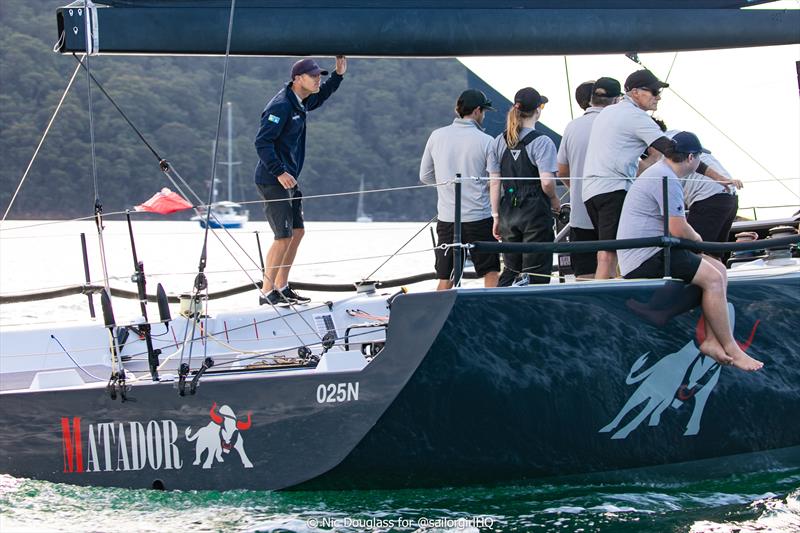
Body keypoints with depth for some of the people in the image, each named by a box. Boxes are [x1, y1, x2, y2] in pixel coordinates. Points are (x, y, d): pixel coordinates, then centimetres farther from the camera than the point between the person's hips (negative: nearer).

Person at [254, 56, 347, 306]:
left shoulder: (300, 102, 11)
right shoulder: (281, 105, -19)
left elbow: (319, 97, 35)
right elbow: (262, 142, -23)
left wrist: (339, 75, 23)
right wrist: (279, 173, -27)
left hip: (289, 179, 10)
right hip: (273, 181, -10)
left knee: (297, 232, 13)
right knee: (284, 236, -10)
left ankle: (281, 288, 22)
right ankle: (266, 292, -3)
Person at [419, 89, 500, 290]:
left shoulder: (437, 136, 2)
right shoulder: (485, 141, -8)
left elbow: (425, 176, 10)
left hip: (446, 218, 3)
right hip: (479, 217, -3)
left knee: (445, 280, 8)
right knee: (491, 273, 7)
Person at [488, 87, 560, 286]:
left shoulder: (498, 142, 7)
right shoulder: (542, 142, -11)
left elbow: (495, 183, 7)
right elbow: (547, 182, -19)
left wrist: (496, 216, 12)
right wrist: (555, 201, 2)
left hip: (509, 214, 5)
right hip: (536, 211, -5)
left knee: (511, 269, 16)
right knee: (536, 272, 1)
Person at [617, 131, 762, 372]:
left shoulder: (659, 172, 21)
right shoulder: (666, 179, -15)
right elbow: (678, 230, -19)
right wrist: (697, 239, 2)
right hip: (645, 260, -11)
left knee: (719, 270, 7)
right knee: (712, 278, -17)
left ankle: (711, 340, -2)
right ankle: (730, 349, -14)